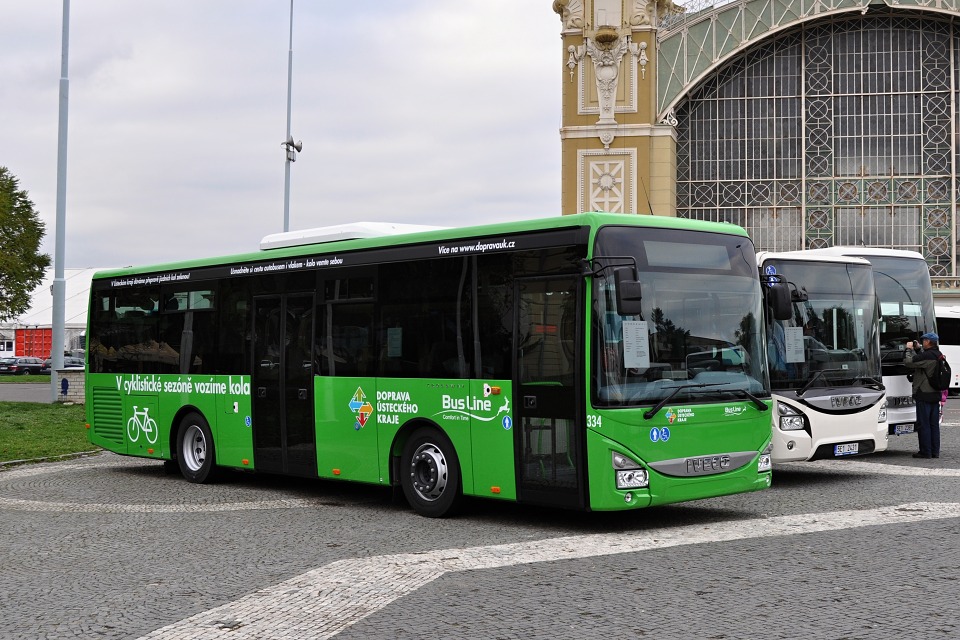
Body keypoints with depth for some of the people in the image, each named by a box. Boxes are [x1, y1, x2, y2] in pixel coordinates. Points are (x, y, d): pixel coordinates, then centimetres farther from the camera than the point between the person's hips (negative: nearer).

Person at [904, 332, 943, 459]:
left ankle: (925, 452, -1)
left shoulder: (927, 355, -18)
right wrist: (916, 349, 19)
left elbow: (908, 362, -19)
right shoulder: (938, 355, 11)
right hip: (935, 395, 9)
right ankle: (935, 451, 15)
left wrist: (909, 349, -5)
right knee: (934, 424, 12)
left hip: (924, 395, -9)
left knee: (923, 424, -3)